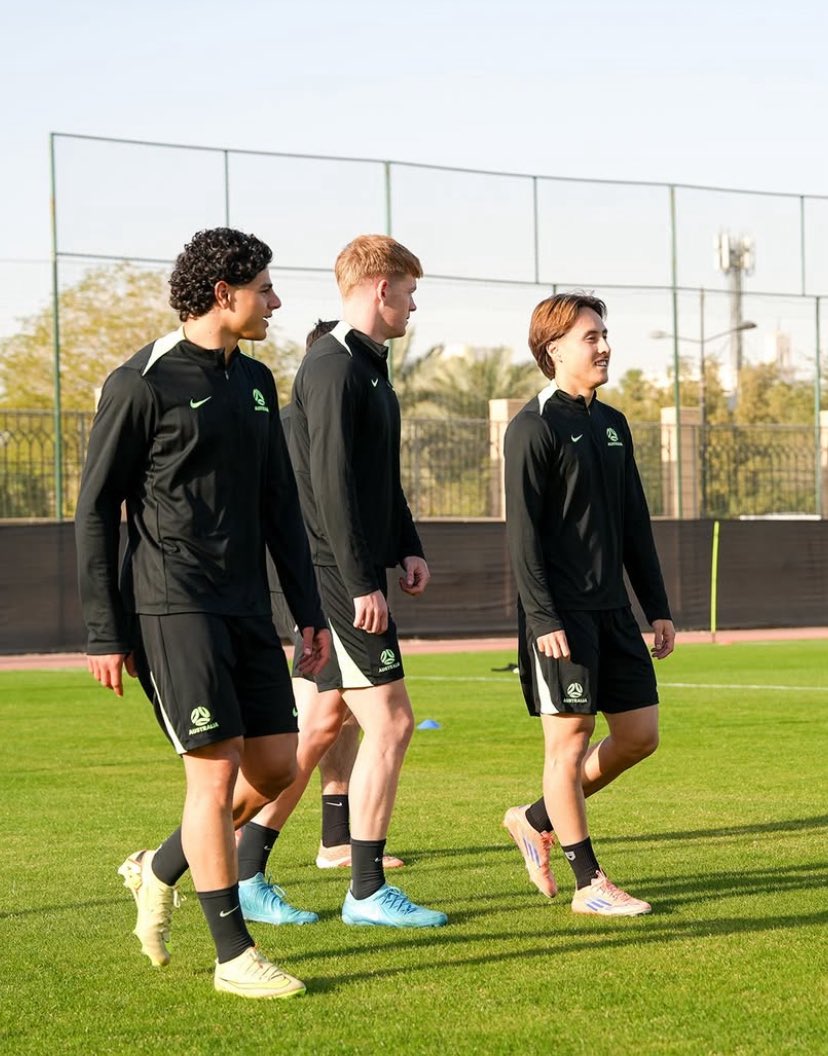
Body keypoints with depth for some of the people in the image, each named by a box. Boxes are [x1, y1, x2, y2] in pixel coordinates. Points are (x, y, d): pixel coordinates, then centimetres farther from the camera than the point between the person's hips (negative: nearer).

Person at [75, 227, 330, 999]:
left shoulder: (255, 383, 14)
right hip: (173, 609, -8)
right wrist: (104, 632, -9)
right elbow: (95, 509, -6)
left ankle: (159, 871, 27)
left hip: (247, 610, 8)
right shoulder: (143, 383, -8)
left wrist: (310, 612, 14)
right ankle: (233, 955, 0)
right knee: (217, 772, -9)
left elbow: (280, 504, 19)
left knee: (276, 766, 6)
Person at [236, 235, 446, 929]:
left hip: (355, 574, 10)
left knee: (322, 726, 12)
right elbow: (332, 483, -20)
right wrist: (362, 583, -21)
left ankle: (245, 874, 18)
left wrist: (408, 549, 15)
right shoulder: (333, 368, -15)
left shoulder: (368, 366, 18)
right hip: (339, 578, -10)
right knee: (390, 723, -7)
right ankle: (368, 892, 0)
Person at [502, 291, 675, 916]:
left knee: (639, 733, 7)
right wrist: (544, 618, -19)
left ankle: (537, 820, 24)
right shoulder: (535, 427, -8)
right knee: (570, 738, -4)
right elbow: (523, 531, -13)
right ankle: (590, 883, 3)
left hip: (613, 609, 8)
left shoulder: (613, 425, 16)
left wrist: (658, 608, 15)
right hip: (561, 615, -8)